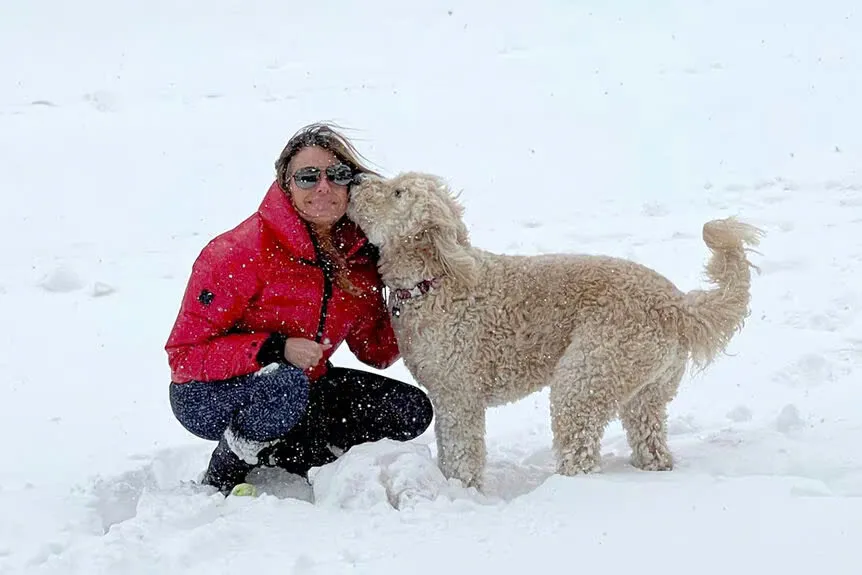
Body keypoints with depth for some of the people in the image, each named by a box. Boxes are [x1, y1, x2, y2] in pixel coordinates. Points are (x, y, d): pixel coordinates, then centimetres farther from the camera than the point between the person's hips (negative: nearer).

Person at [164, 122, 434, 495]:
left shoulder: (360, 256, -5)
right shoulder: (239, 254, -23)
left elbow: (375, 351, 4)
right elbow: (184, 354, -22)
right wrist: (274, 350, -33)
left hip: (301, 385, 6)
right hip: (208, 397, -6)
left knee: (412, 411, -6)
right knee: (284, 385, -38)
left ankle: (275, 454, 1)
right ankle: (221, 478, -10)